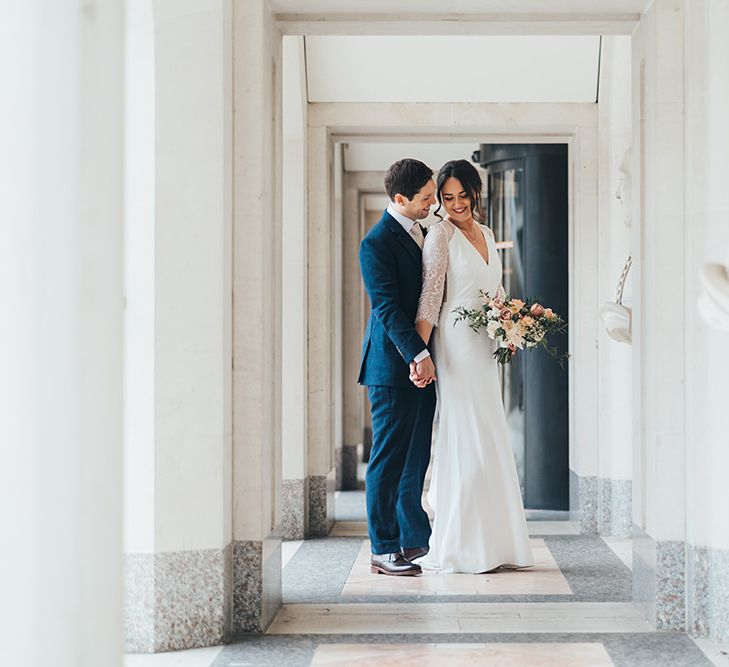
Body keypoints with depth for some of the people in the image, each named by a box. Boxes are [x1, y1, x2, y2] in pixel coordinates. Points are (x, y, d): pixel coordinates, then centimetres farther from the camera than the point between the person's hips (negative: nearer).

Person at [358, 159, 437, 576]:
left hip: (422, 363, 9)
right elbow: (387, 307, -20)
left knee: (416, 456, 15)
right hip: (393, 367, -8)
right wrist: (417, 354, -26)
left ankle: (414, 536, 27)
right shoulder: (377, 243, -13)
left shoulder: (422, 233, 15)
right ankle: (384, 549, 4)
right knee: (389, 459, -2)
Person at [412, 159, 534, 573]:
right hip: (456, 348, -8)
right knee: (468, 441, -7)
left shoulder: (487, 235, 16)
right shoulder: (441, 235, -7)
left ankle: (491, 544, 18)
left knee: (490, 442, 10)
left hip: (485, 350, 8)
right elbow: (430, 298, -13)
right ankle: (461, 548, 0)